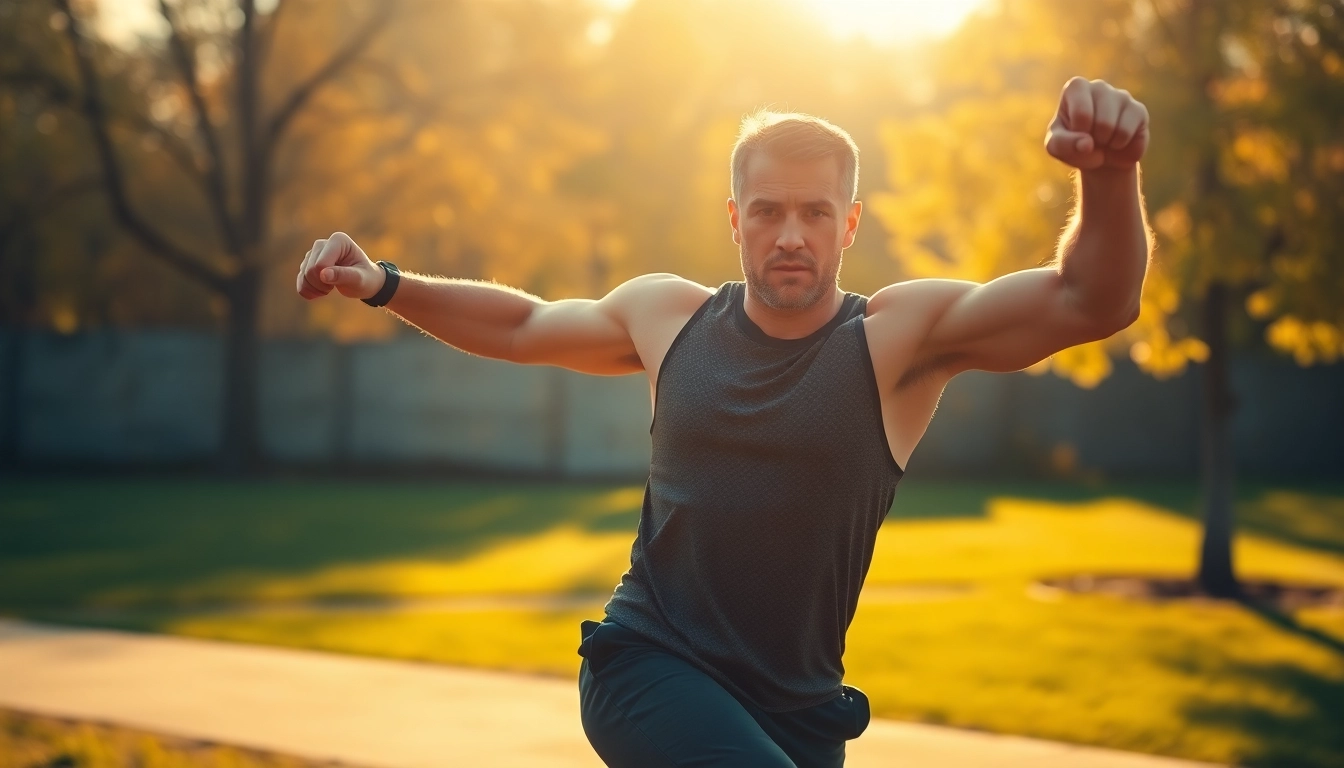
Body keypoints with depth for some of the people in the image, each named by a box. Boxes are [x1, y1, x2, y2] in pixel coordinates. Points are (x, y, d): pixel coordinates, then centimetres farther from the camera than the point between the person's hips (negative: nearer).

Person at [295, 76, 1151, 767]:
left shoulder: (901, 335, -9)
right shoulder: (666, 314, 3)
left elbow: (1091, 301, -23)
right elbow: (523, 326, 22)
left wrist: (1109, 174, -43)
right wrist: (384, 285, 13)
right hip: (647, 669, -1)